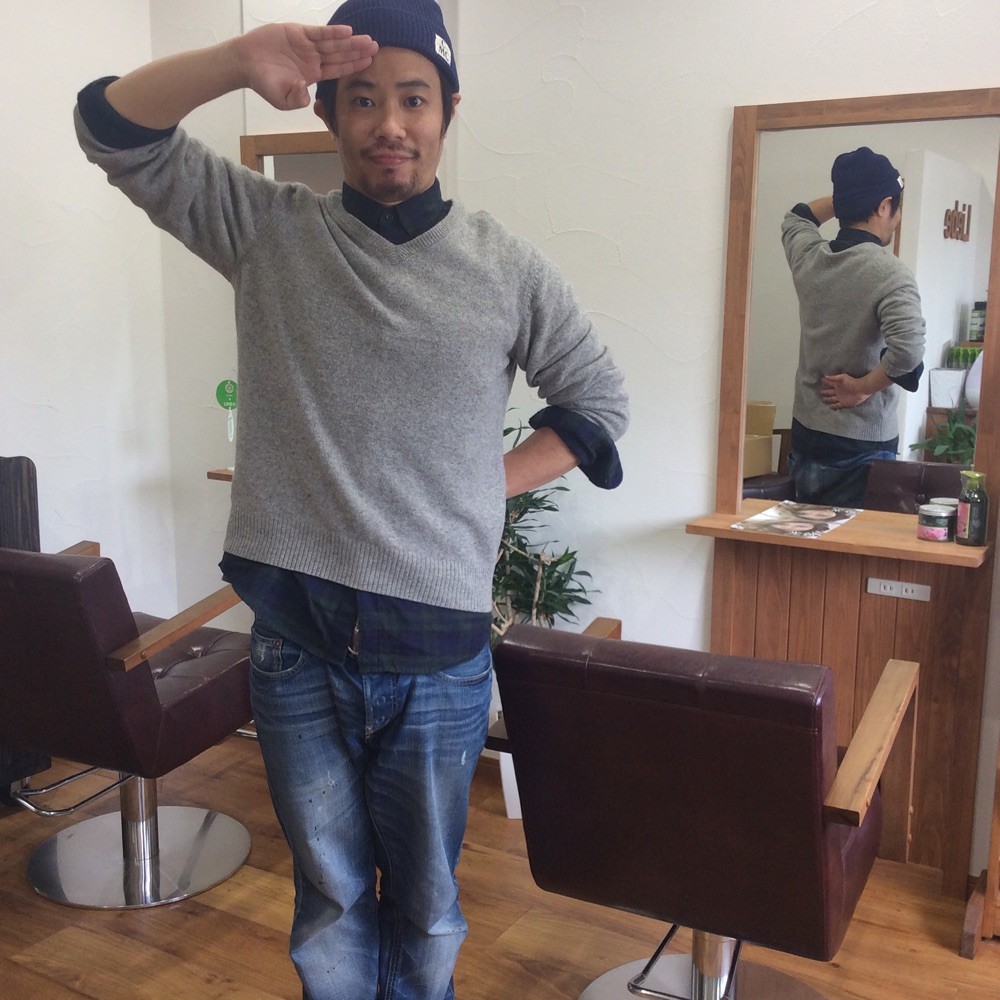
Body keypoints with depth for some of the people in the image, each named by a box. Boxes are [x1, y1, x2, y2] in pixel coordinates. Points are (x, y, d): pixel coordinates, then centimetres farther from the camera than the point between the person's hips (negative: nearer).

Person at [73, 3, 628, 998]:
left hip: (438, 651, 0)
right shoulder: (266, 229, 1)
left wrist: (489, 486, -2)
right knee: (329, 899, 17)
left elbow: (597, 403, 10)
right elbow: (113, 128, -4)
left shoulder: (506, 270, 0)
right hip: (296, 642, 0)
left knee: (426, 906, 18)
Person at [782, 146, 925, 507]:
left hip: (806, 435, 6)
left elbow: (796, 217, 25)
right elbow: (907, 352, -31)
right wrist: (861, 387, -16)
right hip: (862, 445, -6)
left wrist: (849, 195, 19)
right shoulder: (890, 273, -17)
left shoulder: (808, 258, 0)